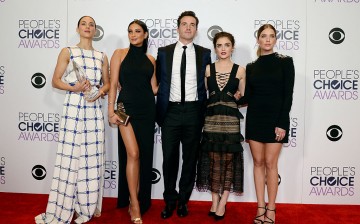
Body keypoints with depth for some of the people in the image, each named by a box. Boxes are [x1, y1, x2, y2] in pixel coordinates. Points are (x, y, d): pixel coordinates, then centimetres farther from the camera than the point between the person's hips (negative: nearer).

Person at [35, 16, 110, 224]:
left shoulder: (102, 56, 13)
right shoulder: (67, 52, 5)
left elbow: (107, 83, 15)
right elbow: (56, 81, 1)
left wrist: (100, 91, -6)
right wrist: (74, 88, -16)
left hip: (94, 109, 3)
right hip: (74, 108, -3)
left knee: (93, 156, 4)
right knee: (70, 155, -4)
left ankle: (88, 206, 17)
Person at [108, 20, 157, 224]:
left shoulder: (150, 59, 12)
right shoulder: (120, 54, 4)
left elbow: (154, 88, 11)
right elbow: (113, 84, -1)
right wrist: (111, 111, -7)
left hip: (147, 109, 4)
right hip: (127, 107, -3)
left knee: (145, 156, 7)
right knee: (133, 154, -12)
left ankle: (142, 201, 22)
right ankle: (134, 204, 1)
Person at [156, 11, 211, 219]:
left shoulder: (204, 53, 5)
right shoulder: (164, 52, 6)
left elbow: (207, 83, 6)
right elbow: (159, 82, 8)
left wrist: (203, 111, 1)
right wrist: (160, 110, 4)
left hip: (193, 111, 0)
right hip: (171, 111, 0)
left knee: (190, 158, 8)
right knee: (169, 158, 5)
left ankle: (183, 200, 24)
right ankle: (170, 200, 21)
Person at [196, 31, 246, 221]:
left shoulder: (240, 70, 4)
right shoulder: (208, 69, 7)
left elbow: (244, 98, 10)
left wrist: (237, 99, -5)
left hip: (231, 120, -1)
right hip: (211, 119, 1)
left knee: (229, 160, 3)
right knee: (213, 160, 5)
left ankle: (222, 202, 15)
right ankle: (215, 201, 18)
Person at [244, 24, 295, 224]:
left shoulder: (285, 62, 0)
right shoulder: (251, 67, 9)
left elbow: (288, 95, -6)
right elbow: (248, 96, 9)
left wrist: (282, 123, -12)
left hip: (276, 118, -3)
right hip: (255, 118, 3)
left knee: (270, 163, 0)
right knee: (258, 162, 7)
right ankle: (261, 207, 17)